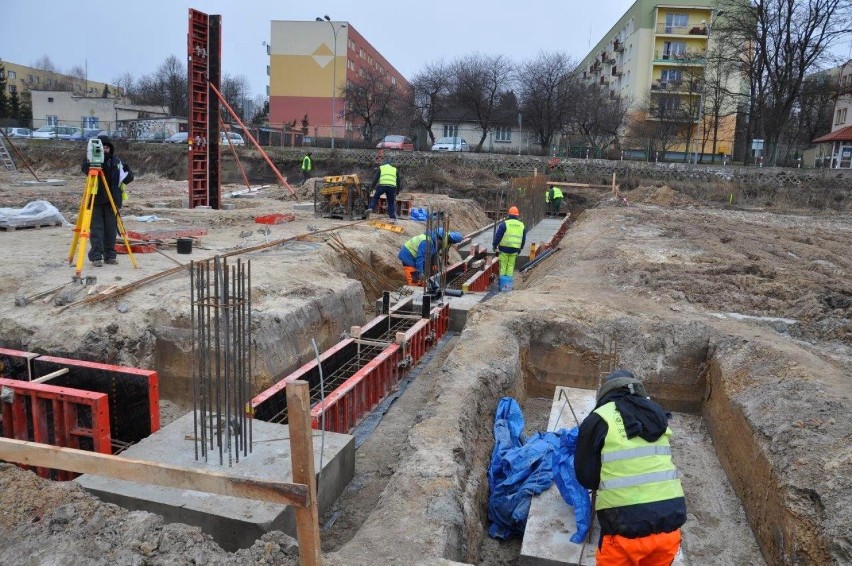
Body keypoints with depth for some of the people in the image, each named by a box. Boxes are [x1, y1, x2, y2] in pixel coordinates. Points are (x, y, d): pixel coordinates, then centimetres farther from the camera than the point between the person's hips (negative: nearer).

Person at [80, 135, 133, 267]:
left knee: (111, 228, 5)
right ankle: (96, 256, 1)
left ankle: (110, 255, 15)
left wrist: (126, 172, -19)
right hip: (96, 200, -2)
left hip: (112, 200, 2)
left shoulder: (115, 160, 5)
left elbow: (129, 178, 2)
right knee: (96, 228, -2)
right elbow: (85, 168, -22)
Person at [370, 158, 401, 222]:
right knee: (391, 202, 11)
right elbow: (398, 181, 24)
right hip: (392, 187, 2)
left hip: (382, 185, -2)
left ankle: (371, 209, 6)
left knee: (375, 197, 21)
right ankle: (393, 218, 6)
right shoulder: (395, 169, 26)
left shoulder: (380, 168, 19)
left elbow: (375, 178, 12)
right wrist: (398, 190, 30)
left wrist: (371, 187, 17)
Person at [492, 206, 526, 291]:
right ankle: (508, 282, 13)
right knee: (511, 266, 12)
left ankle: (502, 283, 5)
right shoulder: (522, 225, 7)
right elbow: (523, 239, 15)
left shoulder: (504, 224, -9)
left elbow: (498, 236, -8)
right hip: (515, 249, 4)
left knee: (503, 265, 4)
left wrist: (494, 245, 4)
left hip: (504, 248, -4)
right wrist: (520, 248, 26)